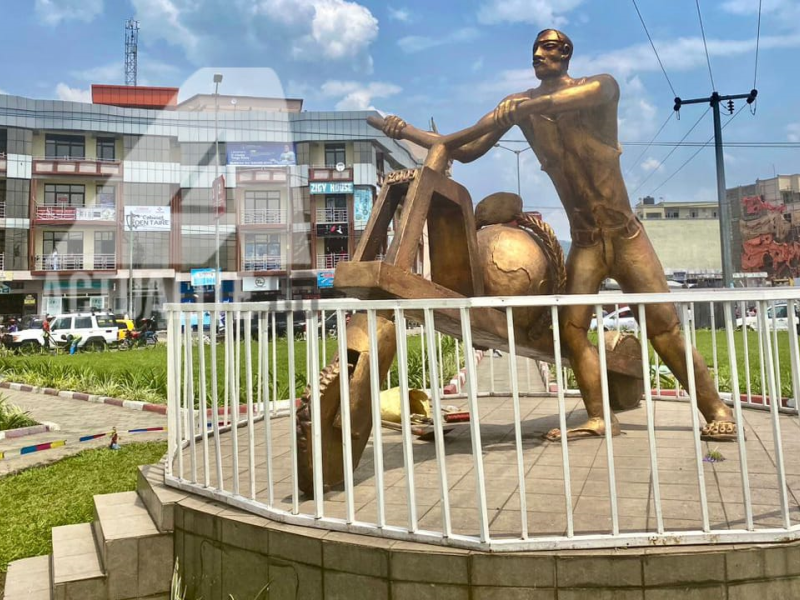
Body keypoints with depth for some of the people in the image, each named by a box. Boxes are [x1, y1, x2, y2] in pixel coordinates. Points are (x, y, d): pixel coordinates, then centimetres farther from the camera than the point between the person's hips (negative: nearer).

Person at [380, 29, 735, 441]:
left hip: (625, 234, -3)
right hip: (583, 242, 3)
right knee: (571, 326, -12)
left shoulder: (600, 85, -2)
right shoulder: (520, 104, 6)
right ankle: (599, 419, -6)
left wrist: (533, 104, -47)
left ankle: (716, 411, 8)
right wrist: (409, 133, -13)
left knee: (664, 326, -4)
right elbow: (466, 149, -1)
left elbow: (585, 94, -29)